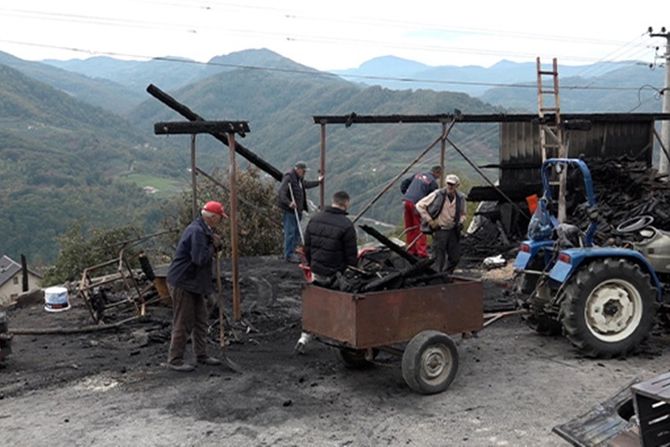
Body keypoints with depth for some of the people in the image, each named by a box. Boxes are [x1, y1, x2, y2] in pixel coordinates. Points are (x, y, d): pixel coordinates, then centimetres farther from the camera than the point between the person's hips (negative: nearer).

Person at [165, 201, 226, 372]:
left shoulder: (203, 230, 10)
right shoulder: (197, 231, -22)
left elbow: (206, 252, 19)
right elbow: (200, 258, -29)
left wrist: (216, 243, -2)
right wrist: (212, 246, -13)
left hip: (194, 282, 10)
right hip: (183, 283, -10)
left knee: (200, 321, 16)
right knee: (183, 323, -3)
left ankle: (201, 354, 27)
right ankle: (175, 360, 7)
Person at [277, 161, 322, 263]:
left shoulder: (299, 179, 16)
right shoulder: (288, 178, -15)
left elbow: (306, 184, 38)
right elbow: (281, 192, -24)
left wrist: (318, 182, 47)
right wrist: (289, 203, -35)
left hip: (298, 209, 10)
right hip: (289, 210, -10)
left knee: (297, 232, 14)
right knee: (290, 232, -7)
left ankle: (292, 252, 23)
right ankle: (288, 255, -2)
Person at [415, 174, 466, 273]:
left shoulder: (460, 198, 1)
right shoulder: (437, 195, -13)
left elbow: (462, 213, 21)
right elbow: (420, 206, -8)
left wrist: (461, 221, -2)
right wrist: (430, 221, -11)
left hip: (453, 231, 5)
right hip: (439, 231, -5)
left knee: (455, 257, 10)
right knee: (439, 258, -2)